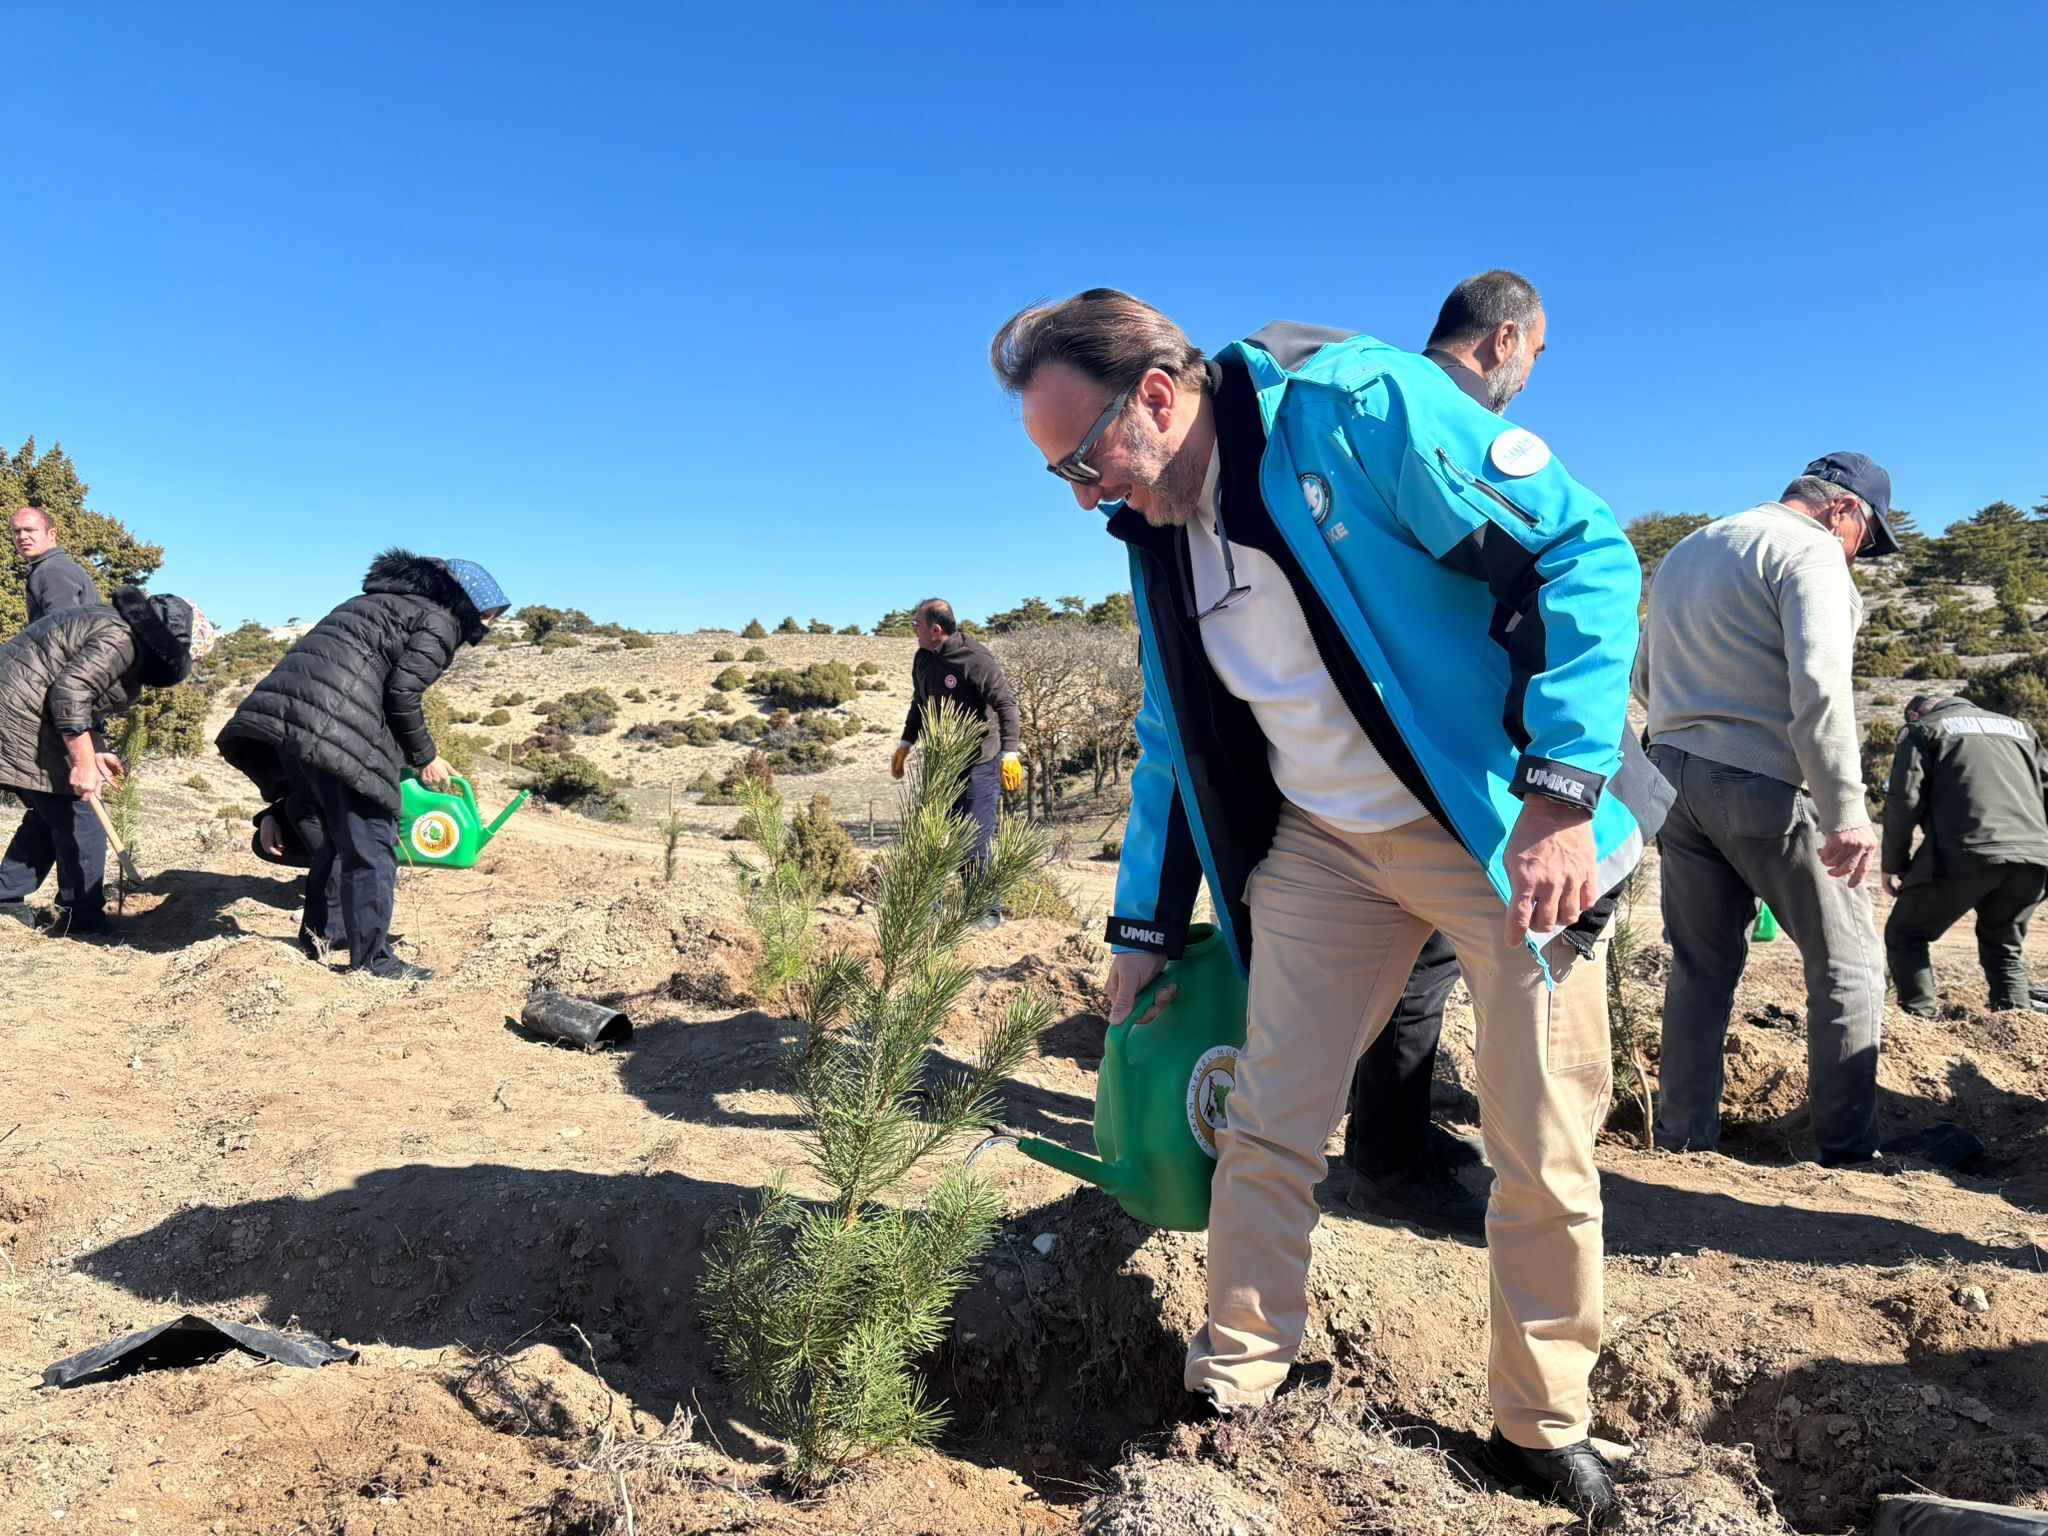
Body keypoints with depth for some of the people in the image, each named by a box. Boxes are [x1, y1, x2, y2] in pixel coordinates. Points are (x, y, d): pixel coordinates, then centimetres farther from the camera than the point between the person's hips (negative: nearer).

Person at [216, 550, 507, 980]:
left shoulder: (390, 599, 29)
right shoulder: (440, 622, 2)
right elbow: (401, 694, -9)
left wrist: (405, 755, 28)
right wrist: (424, 757, 3)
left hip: (283, 711, 9)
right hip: (333, 725, -9)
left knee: (334, 829, 23)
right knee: (369, 840, -2)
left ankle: (319, 929, 32)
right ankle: (373, 958, 1)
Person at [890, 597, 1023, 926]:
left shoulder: (976, 660, -17)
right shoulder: (923, 659, 7)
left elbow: (1006, 705, -20)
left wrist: (1009, 753, -29)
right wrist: (905, 744, 24)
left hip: (980, 766, -7)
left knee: (973, 845, -7)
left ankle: (987, 913, 8)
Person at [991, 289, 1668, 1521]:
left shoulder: (1359, 405, -18)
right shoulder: (1158, 531, 3)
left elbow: (1589, 551, -18)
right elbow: (1174, 741, 13)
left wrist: (1563, 792, -25)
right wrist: (1145, 924, 15)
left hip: (1510, 826, -5)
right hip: (1321, 843, 5)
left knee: (1545, 1150, 3)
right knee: (1269, 1126, 3)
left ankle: (1545, 1429, 26)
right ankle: (1230, 1395, 22)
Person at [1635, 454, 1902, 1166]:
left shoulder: (1683, 552, 19)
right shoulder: (1810, 550, -7)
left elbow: (1646, 677, 23)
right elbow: (1819, 685, -19)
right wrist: (1845, 812, -20)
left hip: (1674, 775, 8)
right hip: (1765, 785, -7)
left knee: (1700, 965, 12)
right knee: (1848, 965, 5)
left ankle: (1681, 1136, 14)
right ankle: (1846, 1148, 8)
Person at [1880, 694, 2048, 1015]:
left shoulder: (1923, 730, 12)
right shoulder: (2019, 727, 29)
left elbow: (1904, 799, 0)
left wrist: (1892, 865, 7)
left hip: (1966, 853, -5)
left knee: (1904, 935, 10)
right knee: (2004, 947, 23)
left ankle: (1920, 1021, -1)